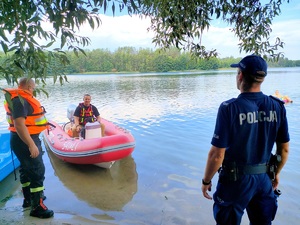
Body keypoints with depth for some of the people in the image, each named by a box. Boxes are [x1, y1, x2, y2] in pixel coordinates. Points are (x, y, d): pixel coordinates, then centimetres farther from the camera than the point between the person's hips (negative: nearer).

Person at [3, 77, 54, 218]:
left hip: (27, 138, 11)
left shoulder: (22, 98, 12)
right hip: (25, 140, -11)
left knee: (27, 169, 20)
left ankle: (28, 198, 35)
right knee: (38, 171, -7)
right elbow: (19, 124, -29)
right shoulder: (19, 100, -20)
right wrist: (31, 144, -32)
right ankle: (37, 207, 2)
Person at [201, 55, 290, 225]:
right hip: (264, 179, 4)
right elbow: (284, 149, 2)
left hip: (236, 179, -4)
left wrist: (206, 181, -5)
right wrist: (276, 173, 19)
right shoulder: (277, 107, -7)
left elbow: (217, 155, -20)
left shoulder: (230, 108, -21)